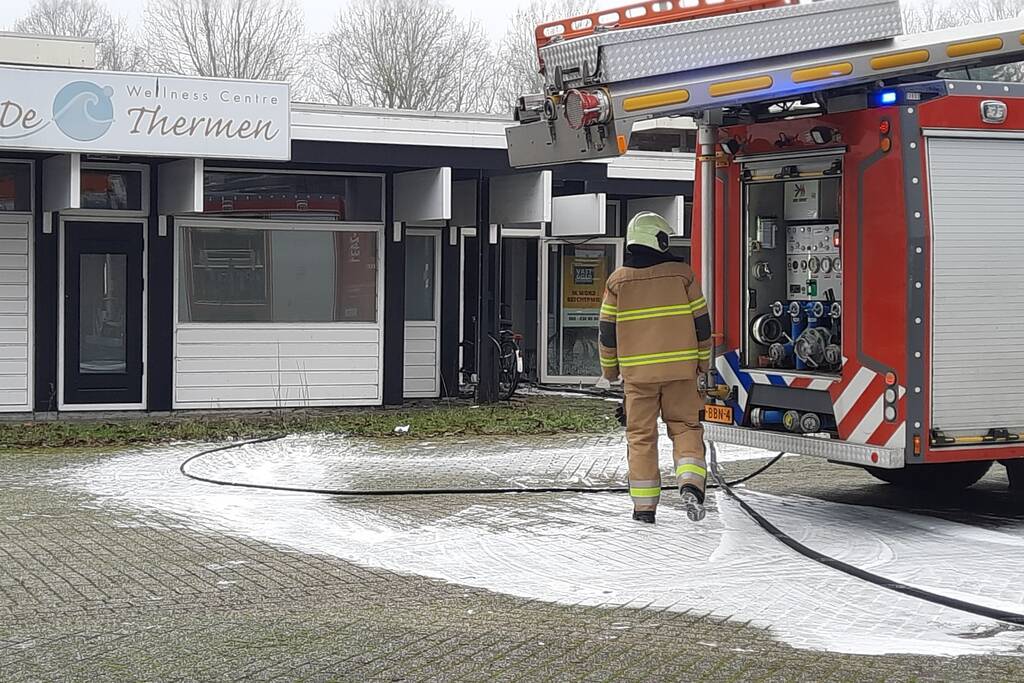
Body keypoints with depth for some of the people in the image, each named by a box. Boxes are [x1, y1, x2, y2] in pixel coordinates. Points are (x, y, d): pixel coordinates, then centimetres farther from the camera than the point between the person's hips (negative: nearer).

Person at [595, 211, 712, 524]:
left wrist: (608, 371, 16)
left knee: (641, 436, 7)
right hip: (680, 369, 0)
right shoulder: (682, 274, -1)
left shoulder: (618, 280, 1)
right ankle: (691, 483, -13)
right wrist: (703, 361, 15)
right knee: (685, 427, 10)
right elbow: (701, 321, 2)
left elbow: (607, 330, 4)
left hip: (637, 371, 1)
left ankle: (644, 506, 7)